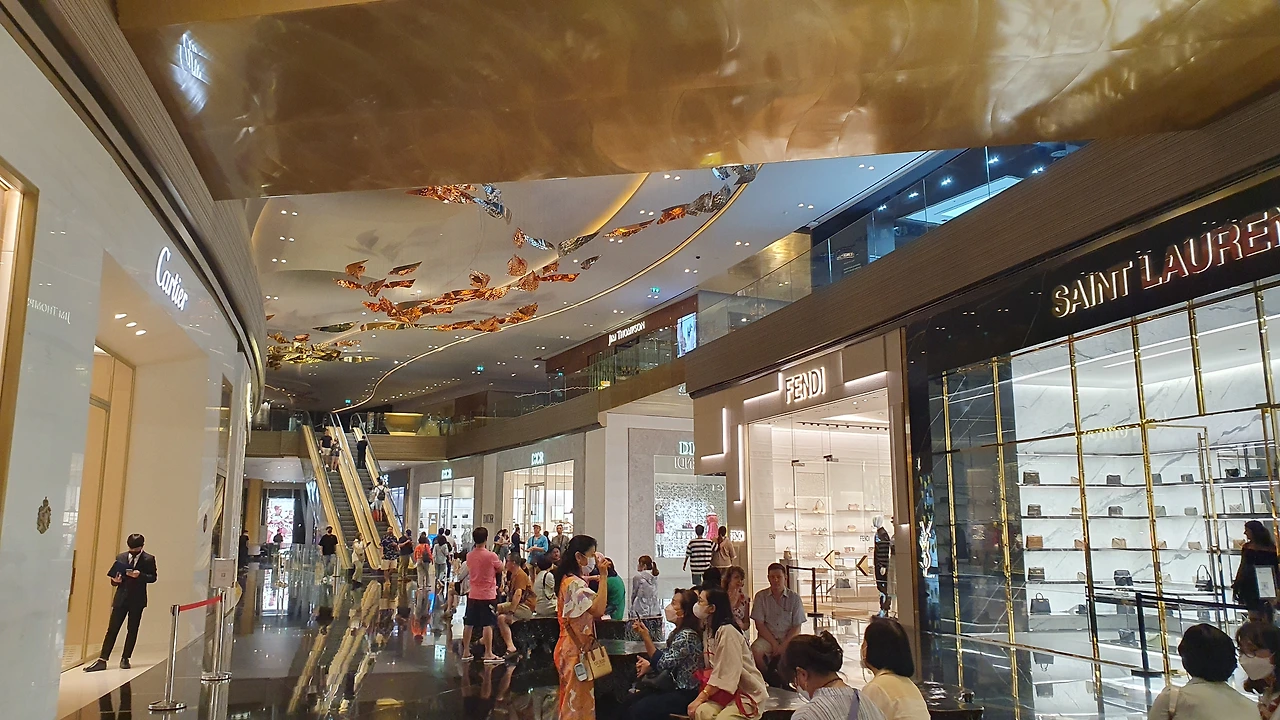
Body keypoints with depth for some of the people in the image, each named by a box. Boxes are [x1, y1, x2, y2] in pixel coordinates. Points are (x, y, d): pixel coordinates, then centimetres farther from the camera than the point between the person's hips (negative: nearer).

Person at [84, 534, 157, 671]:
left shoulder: (149, 559, -1)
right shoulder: (120, 557, 8)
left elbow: (153, 577, -4)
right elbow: (114, 576, 14)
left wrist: (140, 575, -20)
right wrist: (115, 580, -9)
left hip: (137, 600, -2)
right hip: (121, 599, 2)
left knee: (132, 630, 5)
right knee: (112, 629, -1)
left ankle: (125, 659, 13)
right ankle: (102, 660, 0)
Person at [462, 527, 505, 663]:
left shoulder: (469, 556, 2)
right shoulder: (491, 556, -15)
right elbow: (500, 569, 0)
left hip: (473, 595, 6)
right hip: (488, 595, -6)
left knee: (468, 624, 11)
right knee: (488, 625, -1)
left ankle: (465, 652, 18)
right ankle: (488, 654, 1)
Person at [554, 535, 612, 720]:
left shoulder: (568, 580, 12)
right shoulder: (575, 583, -19)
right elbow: (598, 609, -32)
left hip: (571, 647, 10)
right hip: (577, 649, -10)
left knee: (571, 700, 17)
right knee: (578, 701, -2)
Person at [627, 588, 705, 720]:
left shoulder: (686, 635, -20)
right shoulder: (679, 632, 9)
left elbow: (663, 664, -19)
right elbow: (665, 659, 12)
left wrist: (645, 636, -21)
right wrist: (649, 664, -7)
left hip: (685, 695, -9)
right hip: (676, 688, 9)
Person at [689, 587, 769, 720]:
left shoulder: (727, 631, -18)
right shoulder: (708, 630, 10)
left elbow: (725, 675, -22)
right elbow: (710, 669, 7)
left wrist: (700, 698, -19)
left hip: (747, 693, -6)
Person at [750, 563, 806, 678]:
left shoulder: (795, 598, 3)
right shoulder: (761, 596, 2)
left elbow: (796, 628, 1)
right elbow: (759, 624, -1)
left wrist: (783, 645, -13)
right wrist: (774, 643, -11)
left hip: (788, 639, 0)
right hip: (767, 637, 0)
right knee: (755, 650, -31)